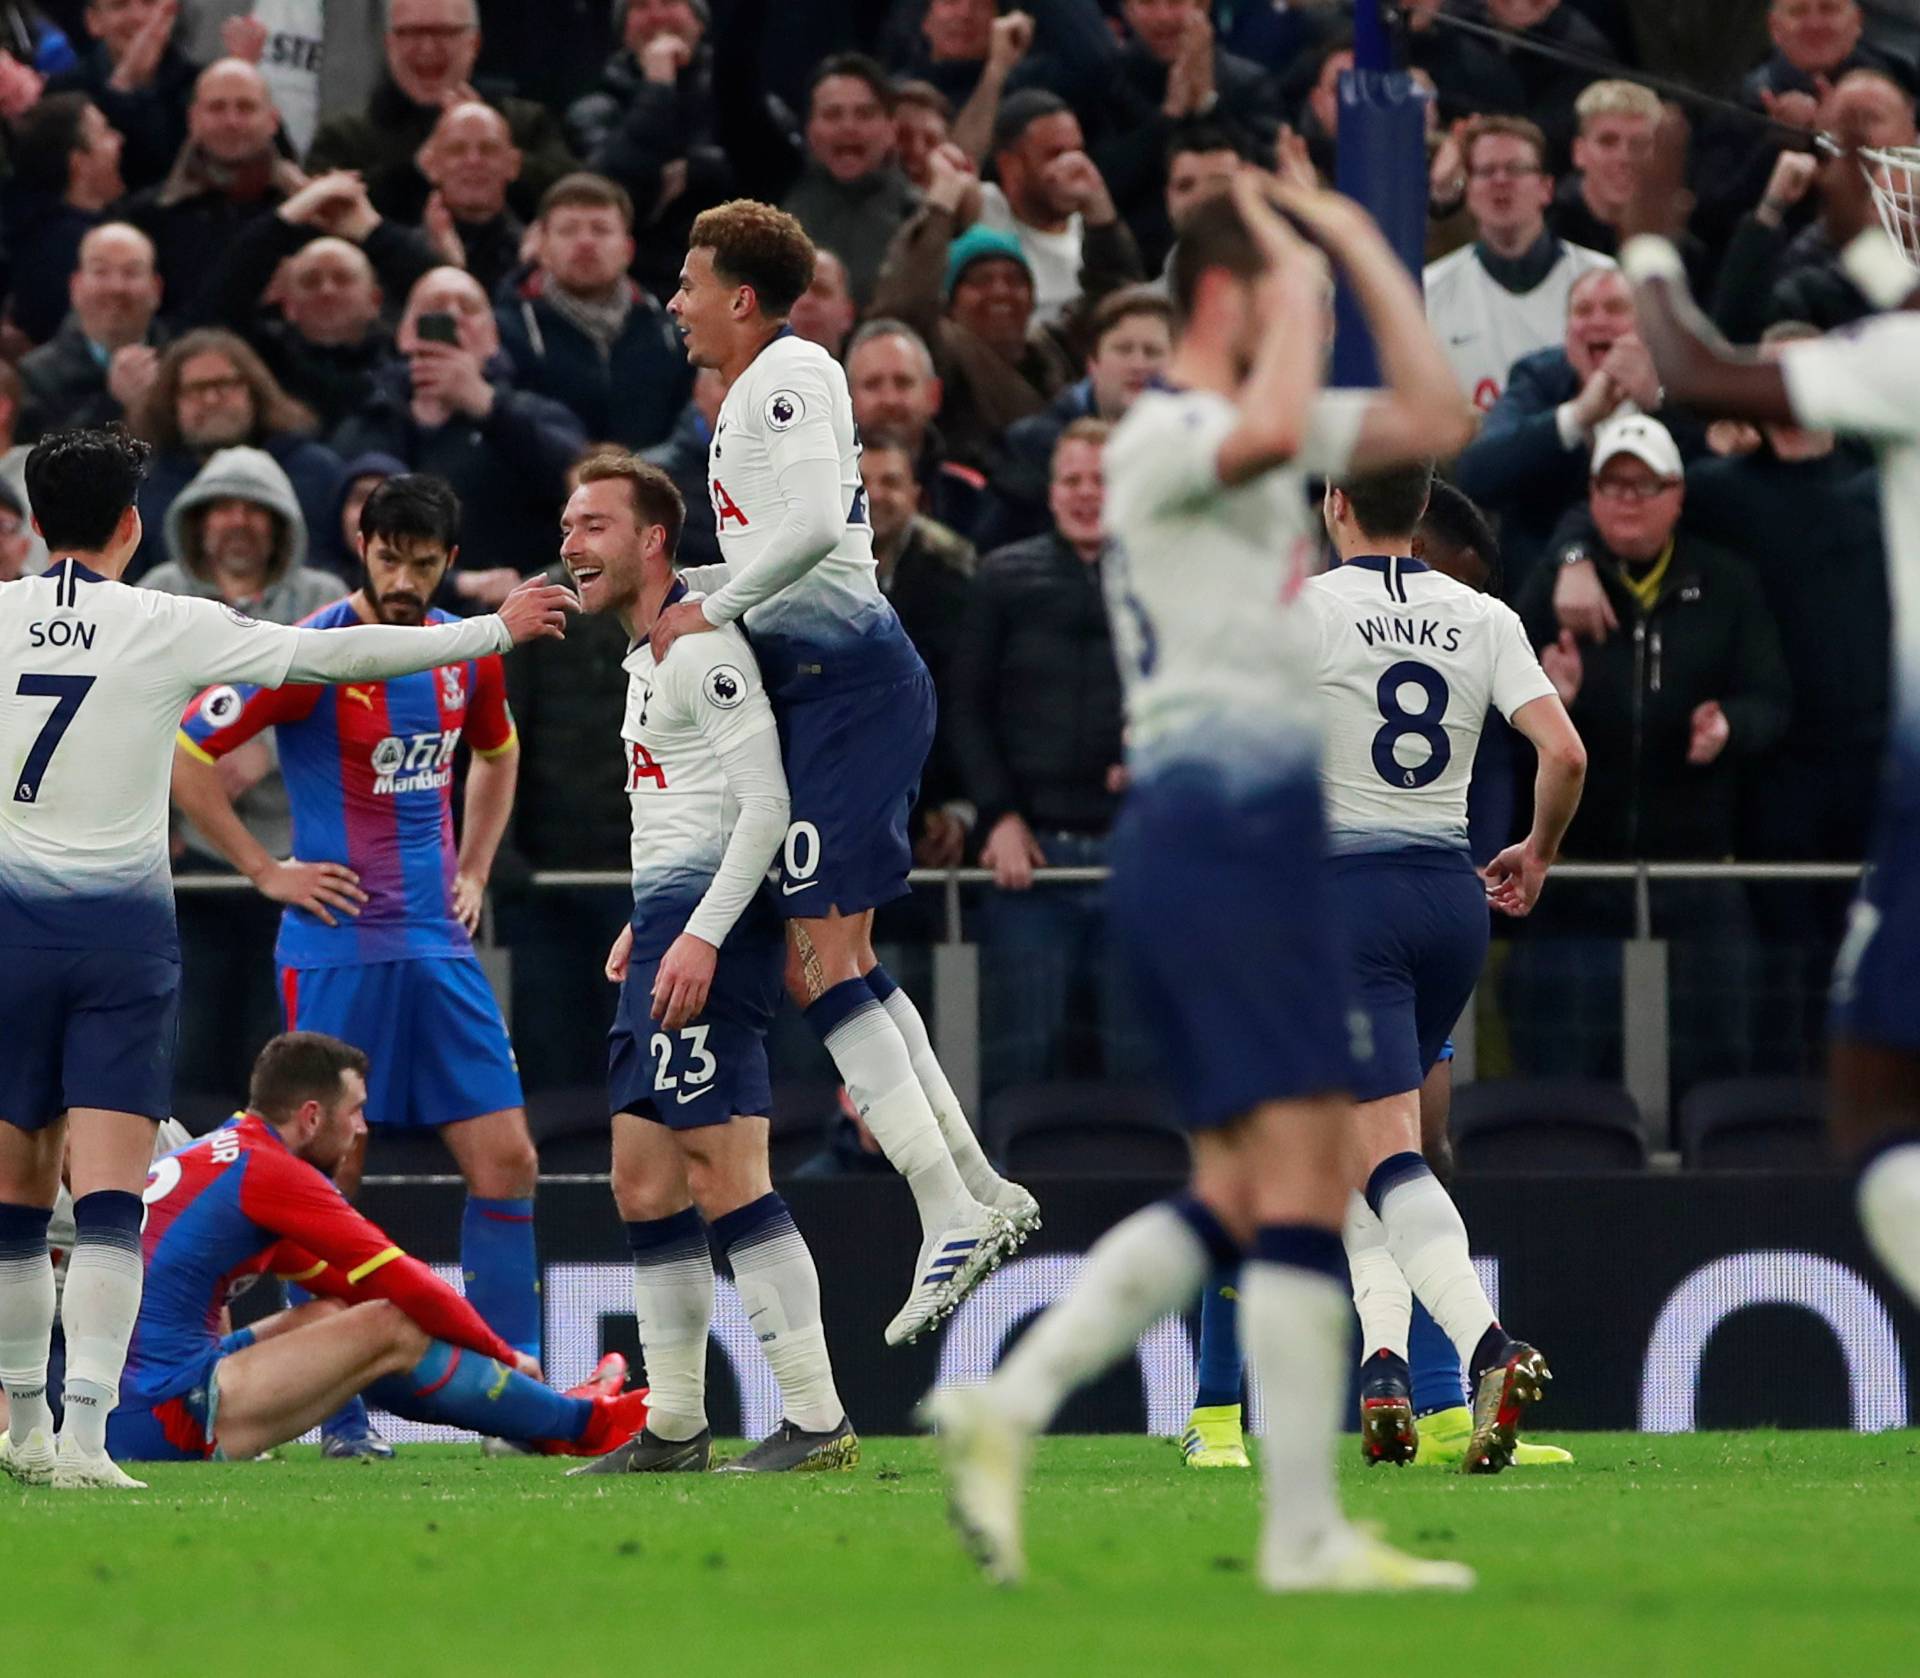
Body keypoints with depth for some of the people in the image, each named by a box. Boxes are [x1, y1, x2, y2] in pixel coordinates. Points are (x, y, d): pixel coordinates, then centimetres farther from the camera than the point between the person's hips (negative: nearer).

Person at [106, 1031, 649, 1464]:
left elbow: (326, 1272, 29)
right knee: (387, 1329, -7)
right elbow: (404, 1287, -7)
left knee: (327, 1316, 21)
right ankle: (583, 1424, 6)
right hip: (162, 1417, -10)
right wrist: (506, 1357, 9)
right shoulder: (266, 1170, -9)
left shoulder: (208, 1155, 20)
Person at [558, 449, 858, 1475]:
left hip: (710, 918, -11)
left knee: (723, 1177, -14)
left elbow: (765, 801, -19)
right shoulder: (645, 656, 21)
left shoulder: (702, 646, -12)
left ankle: (818, 1420, -14)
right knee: (644, 1185, 11)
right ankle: (674, 1428, 16)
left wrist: (701, 934, -24)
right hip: (667, 926, 11)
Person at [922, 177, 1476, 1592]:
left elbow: (1435, 422, 22)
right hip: (1223, 823, -10)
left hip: (1246, 831, 10)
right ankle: (1306, 1537, -11)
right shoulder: (1160, 435, -9)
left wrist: (1365, 251, 16)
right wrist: (1303, 276, -16)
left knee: (1235, 1196, 8)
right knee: (1305, 1175, -11)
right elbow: (1272, 433, -31)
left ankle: (1007, 1410, 3)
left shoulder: (1251, 429, 20)